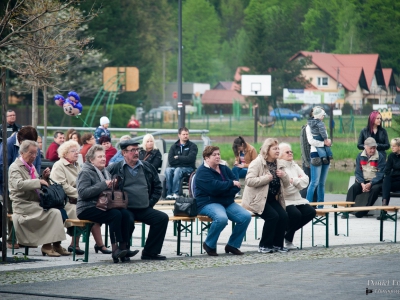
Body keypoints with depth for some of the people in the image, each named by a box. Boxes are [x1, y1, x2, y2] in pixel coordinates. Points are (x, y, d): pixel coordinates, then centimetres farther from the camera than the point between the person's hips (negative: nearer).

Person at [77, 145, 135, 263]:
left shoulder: (105, 172, 21)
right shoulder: (85, 172, -4)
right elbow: (83, 192, -19)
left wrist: (112, 185, 5)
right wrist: (103, 185, -21)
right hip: (87, 209, -8)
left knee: (125, 213, -20)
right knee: (115, 214, -30)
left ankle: (123, 248, -23)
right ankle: (115, 249, -29)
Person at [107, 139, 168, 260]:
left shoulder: (147, 167, 15)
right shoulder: (115, 169, 3)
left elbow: (157, 187, 22)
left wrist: (150, 203, 9)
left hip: (144, 209, 5)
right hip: (125, 209, -5)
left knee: (163, 218, -15)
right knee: (128, 221, -37)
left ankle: (150, 252, -7)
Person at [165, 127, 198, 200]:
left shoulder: (193, 146, 6)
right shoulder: (174, 146, 12)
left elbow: (190, 158, -10)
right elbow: (170, 161, -2)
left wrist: (178, 158, -2)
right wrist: (183, 159, -5)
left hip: (188, 168, -3)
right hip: (175, 167, 3)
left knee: (178, 170, -35)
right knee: (168, 170, -31)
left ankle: (175, 193, -40)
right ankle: (169, 193, -35)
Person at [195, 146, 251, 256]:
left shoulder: (224, 169, 15)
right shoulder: (203, 171, -7)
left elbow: (236, 186, 4)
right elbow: (214, 186, -23)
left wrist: (224, 191, -16)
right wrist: (231, 183, -9)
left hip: (227, 203, 7)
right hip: (208, 203, -7)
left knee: (246, 216, -15)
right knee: (221, 218, -37)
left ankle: (232, 245, 1)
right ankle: (209, 245, -13)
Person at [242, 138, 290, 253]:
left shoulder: (277, 164, 13)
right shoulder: (257, 163, -10)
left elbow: (286, 185, 18)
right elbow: (249, 181, -24)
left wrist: (284, 176, -4)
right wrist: (266, 178, -21)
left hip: (272, 199, 7)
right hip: (257, 200, -7)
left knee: (284, 216, -17)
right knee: (273, 216, -27)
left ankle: (277, 244, -2)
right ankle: (264, 246, -14)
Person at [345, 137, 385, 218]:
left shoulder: (380, 157, -4)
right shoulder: (360, 156, 5)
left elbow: (380, 174, -8)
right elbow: (358, 172, 3)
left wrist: (370, 184, -20)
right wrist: (362, 184, -15)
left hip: (375, 181, -3)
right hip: (362, 181, 3)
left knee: (375, 189, -35)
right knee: (352, 188, -24)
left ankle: (363, 211, -33)